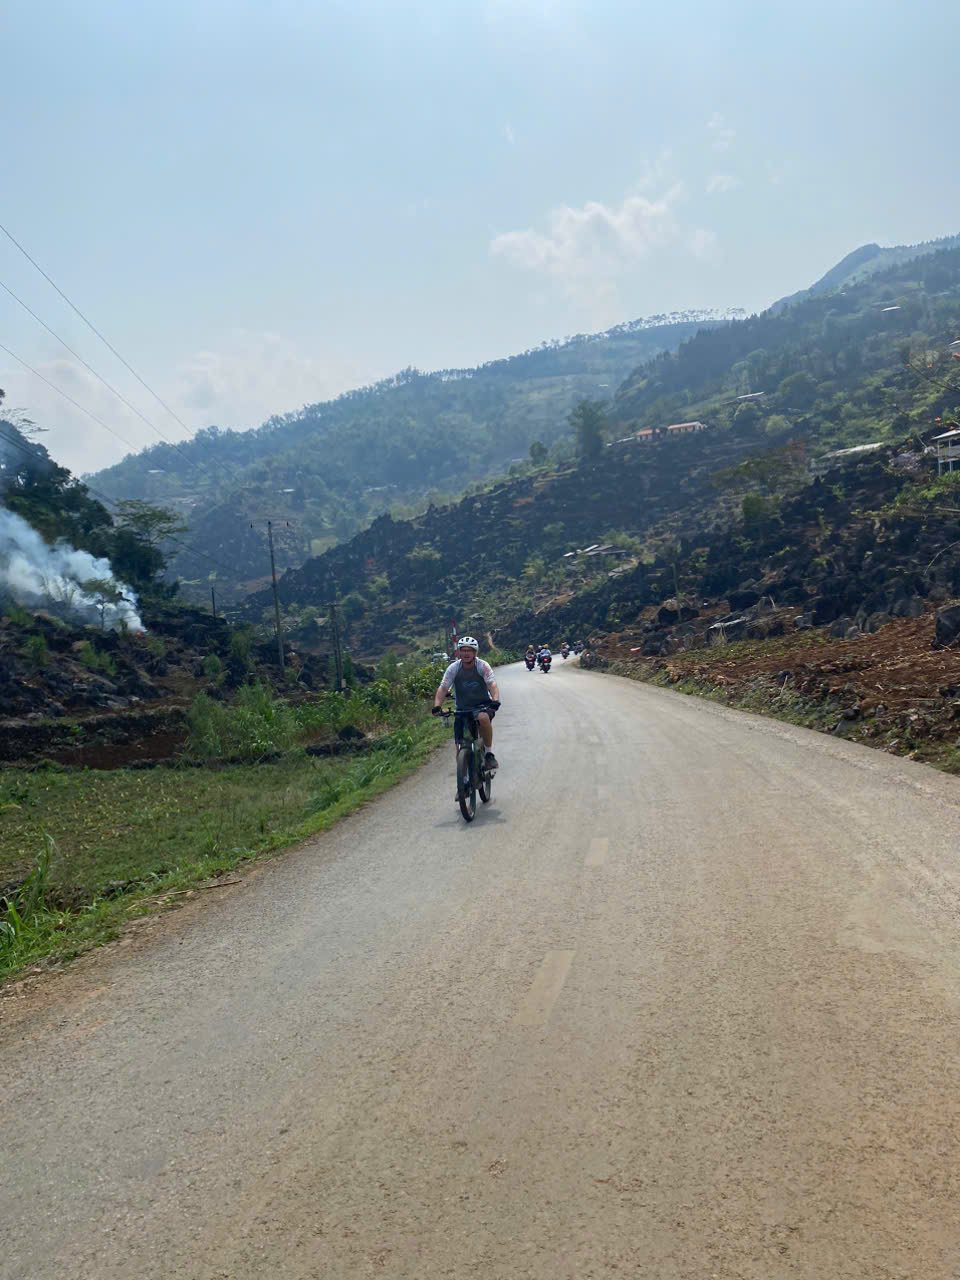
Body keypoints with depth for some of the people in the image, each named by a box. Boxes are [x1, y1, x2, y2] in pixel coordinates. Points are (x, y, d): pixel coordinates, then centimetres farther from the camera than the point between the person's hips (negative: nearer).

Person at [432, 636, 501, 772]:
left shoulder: (482, 666, -14)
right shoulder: (453, 668, -11)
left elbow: (492, 685, -26)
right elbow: (443, 688, -17)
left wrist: (495, 700, -46)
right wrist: (437, 706, -34)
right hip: (462, 708, 2)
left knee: (483, 718, -37)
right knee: (460, 745, -8)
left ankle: (489, 753, -20)